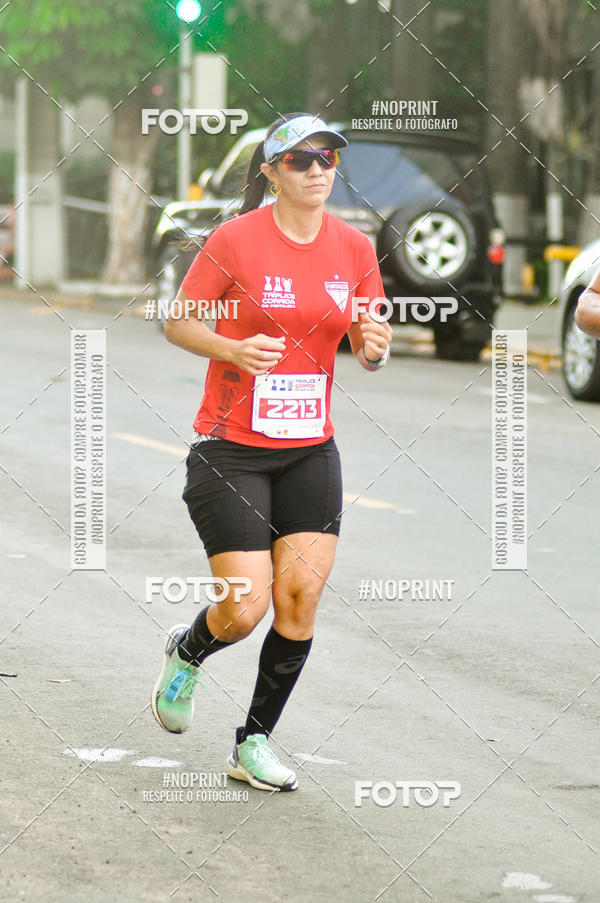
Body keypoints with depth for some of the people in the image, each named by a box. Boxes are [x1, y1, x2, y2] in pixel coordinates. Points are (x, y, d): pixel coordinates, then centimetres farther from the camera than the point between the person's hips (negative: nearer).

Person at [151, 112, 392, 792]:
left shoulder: (354, 248, 3)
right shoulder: (236, 239, -10)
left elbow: (367, 350, 11)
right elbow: (177, 323, -2)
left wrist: (375, 347, -13)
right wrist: (235, 350, -20)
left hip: (311, 449, 4)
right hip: (230, 448, -4)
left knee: (300, 597, -5)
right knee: (245, 610, -9)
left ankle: (254, 743, 11)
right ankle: (186, 652, 27)